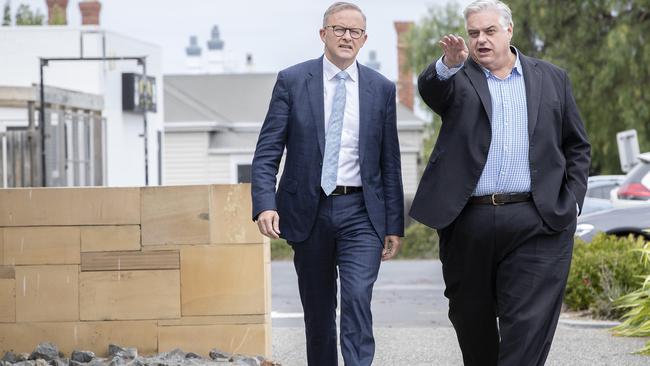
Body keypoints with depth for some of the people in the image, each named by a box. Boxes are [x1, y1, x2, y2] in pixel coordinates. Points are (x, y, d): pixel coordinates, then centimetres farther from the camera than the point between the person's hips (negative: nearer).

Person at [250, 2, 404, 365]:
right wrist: (265, 204, -15)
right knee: (318, 310, 9)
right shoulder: (292, 81, 1)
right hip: (308, 211, 0)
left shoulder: (382, 89, 5)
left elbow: (390, 163, 8)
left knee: (357, 300, -16)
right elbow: (267, 151, -2)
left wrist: (394, 225, 6)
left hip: (360, 213, 0)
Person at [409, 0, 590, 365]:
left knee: (528, 326, -9)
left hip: (537, 225, -1)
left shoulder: (552, 79, 11)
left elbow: (577, 147, 15)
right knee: (472, 321, 12)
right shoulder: (458, 78, 8)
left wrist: (569, 205, 3)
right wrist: (449, 64, -38)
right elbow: (429, 88, -16)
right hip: (468, 223, 1)